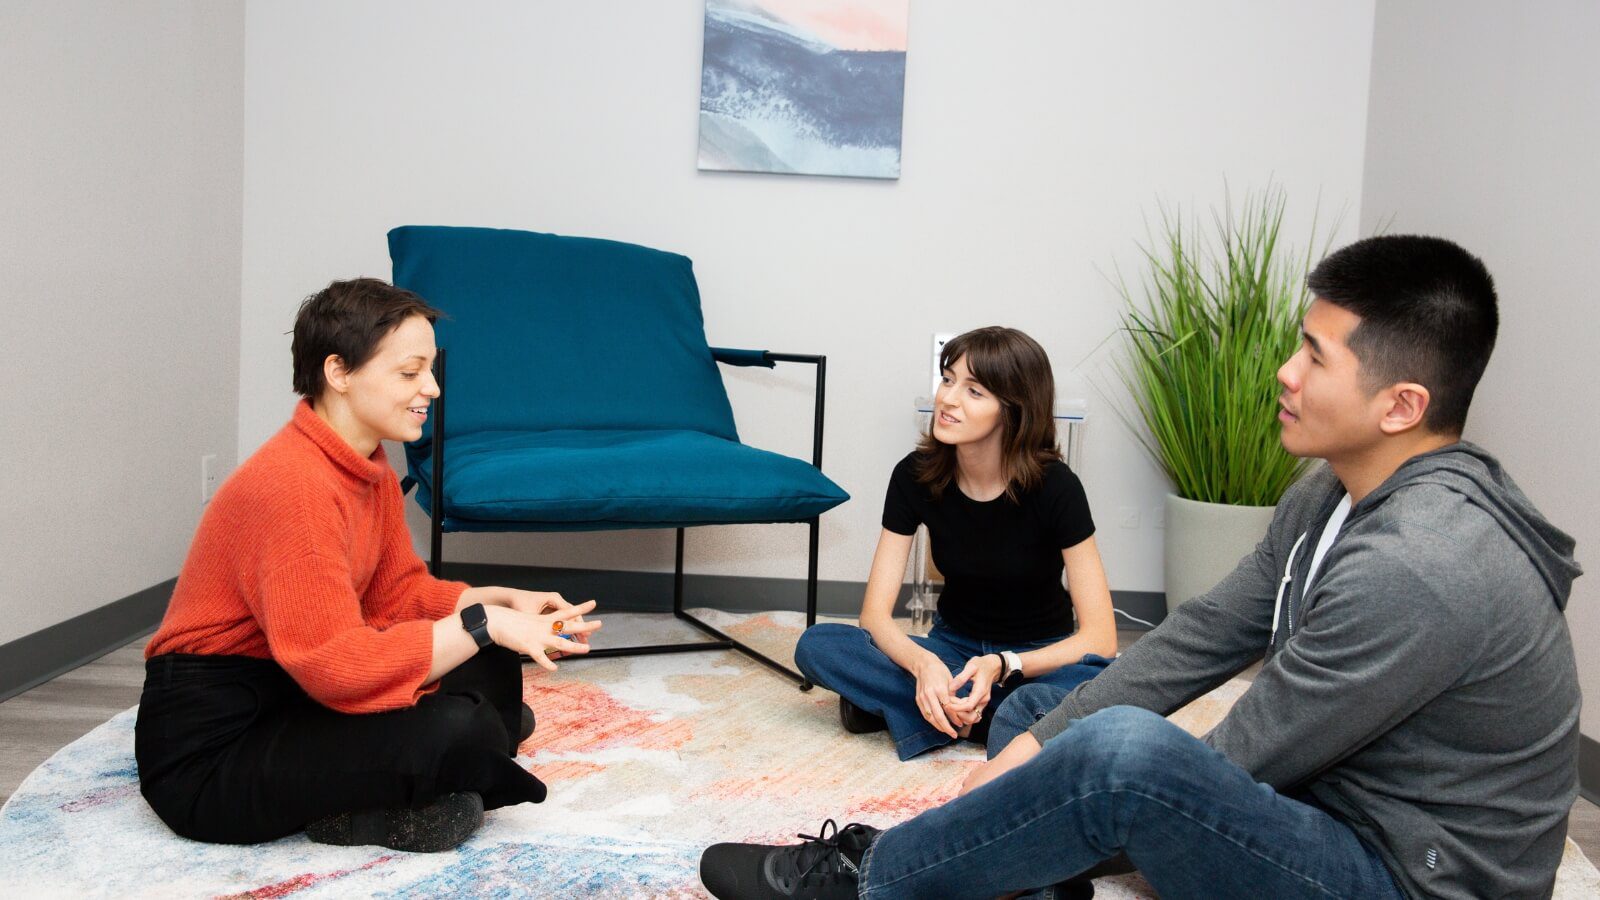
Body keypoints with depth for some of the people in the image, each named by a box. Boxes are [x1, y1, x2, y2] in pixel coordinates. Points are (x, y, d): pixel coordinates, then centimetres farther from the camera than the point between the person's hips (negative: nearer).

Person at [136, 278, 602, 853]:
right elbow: (339, 664, -29)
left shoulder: (371, 470, 5)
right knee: (451, 729, -28)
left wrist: (502, 601, -5)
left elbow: (397, 594, 10)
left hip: (293, 693, 10)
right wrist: (484, 624, -24)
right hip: (208, 750, -9)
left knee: (492, 671, 0)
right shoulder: (292, 484, -25)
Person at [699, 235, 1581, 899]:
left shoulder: (1417, 568, -29)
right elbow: (1201, 636, 2)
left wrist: (1043, 775, -12)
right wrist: (1032, 746, -5)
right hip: (1323, 806, 10)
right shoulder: (1334, 494, 2)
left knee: (1125, 748, -35)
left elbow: (1237, 758, -24)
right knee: (1033, 708, 12)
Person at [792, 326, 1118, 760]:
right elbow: (875, 613, -15)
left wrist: (1001, 666, -37)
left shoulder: (1054, 486, -20)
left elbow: (1100, 638, -21)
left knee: (1100, 683, -37)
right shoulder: (916, 476, -13)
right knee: (815, 646, -22)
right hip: (953, 648, 2)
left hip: (1037, 658, -1)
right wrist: (924, 665, -36)